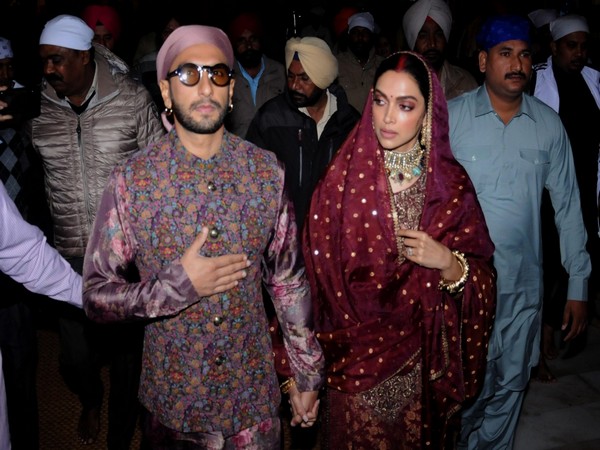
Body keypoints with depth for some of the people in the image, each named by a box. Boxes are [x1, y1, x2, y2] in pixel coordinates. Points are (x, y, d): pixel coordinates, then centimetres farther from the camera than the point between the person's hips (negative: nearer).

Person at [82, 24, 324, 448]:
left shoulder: (268, 171, -6)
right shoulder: (131, 181, -13)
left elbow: (290, 278, 1)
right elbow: (96, 295, -9)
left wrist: (308, 372, 4)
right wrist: (178, 286, -23)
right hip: (173, 398, -1)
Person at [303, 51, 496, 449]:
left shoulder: (452, 183, -6)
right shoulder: (345, 177, -10)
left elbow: (480, 280, -3)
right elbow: (322, 270, -5)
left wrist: (448, 263, -22)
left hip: (427, 360, 2)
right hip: (358, 358, -1)